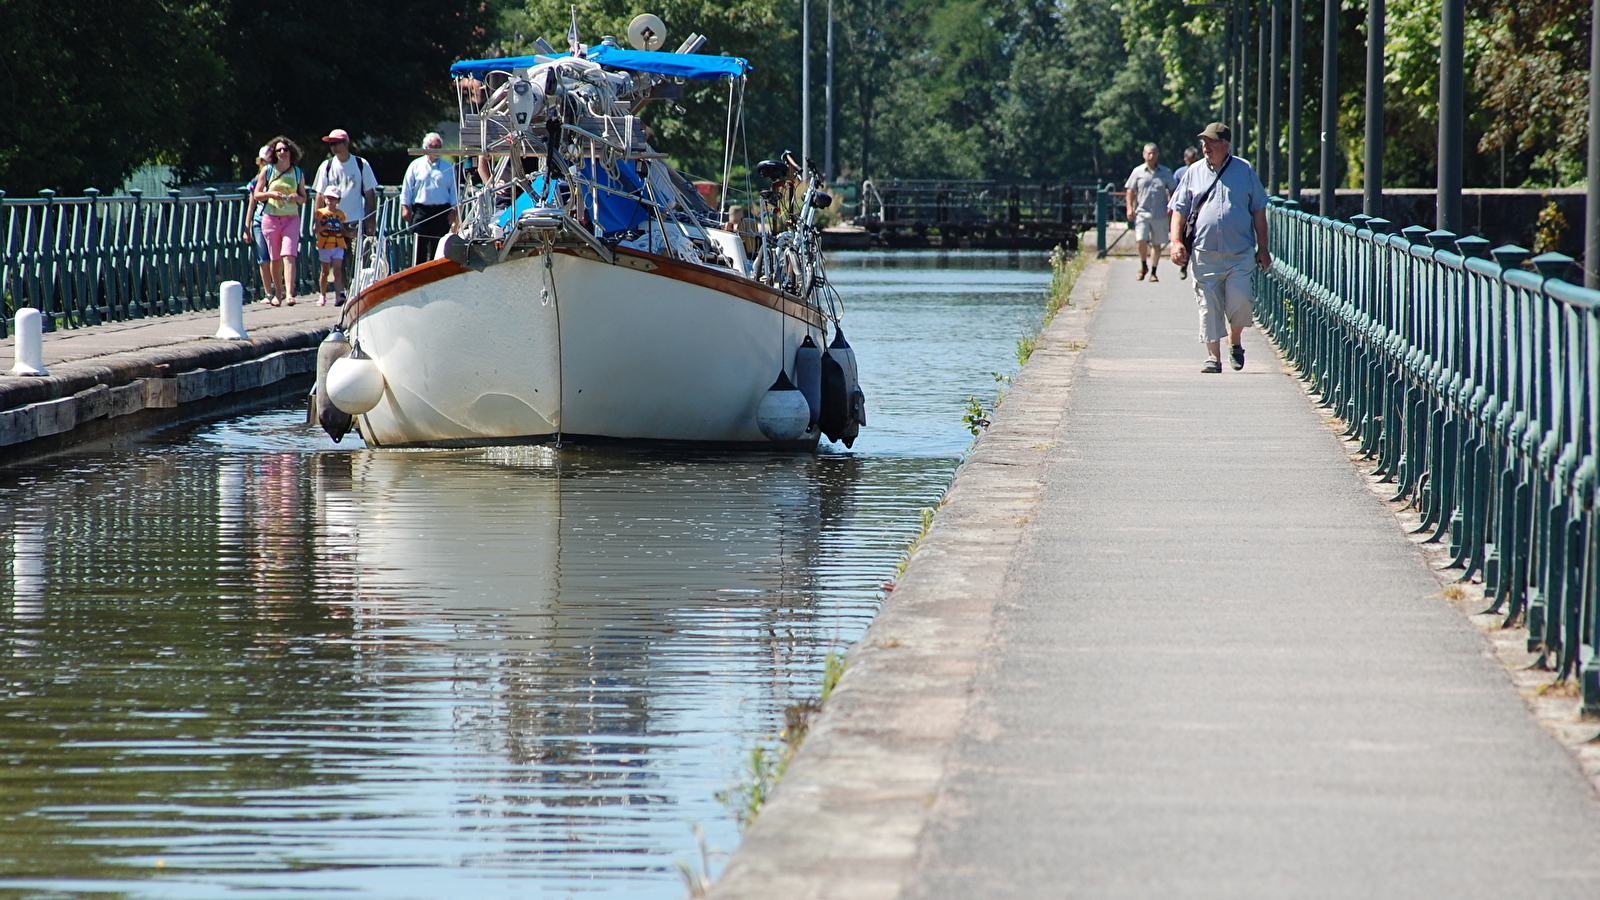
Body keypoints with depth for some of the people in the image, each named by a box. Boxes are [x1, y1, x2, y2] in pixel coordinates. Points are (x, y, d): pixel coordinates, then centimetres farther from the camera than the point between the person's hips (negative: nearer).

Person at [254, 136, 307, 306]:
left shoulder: (298, 173, 8)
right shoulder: (268, 171, 4)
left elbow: (304, 198, 14)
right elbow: (257, 195, 5)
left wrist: (297, 198, -9)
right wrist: (270, 194, -14)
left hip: (291, 218, 0)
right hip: (271, 218, 0)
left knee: (289, 256, -14)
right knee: (275, 258, 7)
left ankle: (289, 293, -23)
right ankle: (278, 292, 21)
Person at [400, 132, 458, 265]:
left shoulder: (449, 168, 11)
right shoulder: (416, 165, 9)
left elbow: (454, 190, 11)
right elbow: (407, 188, 9)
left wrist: (453, 210, 2)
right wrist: (405, 207, 2)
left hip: (441, 211, 1)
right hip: (421, 211, -1)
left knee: (438, 247, 1)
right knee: (420, 246, -7)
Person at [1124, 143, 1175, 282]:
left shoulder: (1166, 173, 7)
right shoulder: (1138, 172, 6)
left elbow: (1171, 192, 13)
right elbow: (1130, 191, 8)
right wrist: (1130, 208, -3)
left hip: (1159, 214, 1)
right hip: (1142, 212, -1)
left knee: (1156, 244, 4)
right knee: (1141, 240, -11)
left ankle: (1153, 272, 12)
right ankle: (1143, 266, 13)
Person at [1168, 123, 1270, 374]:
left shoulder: (1244, 170, 7)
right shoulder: (1194, 173, 10)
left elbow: (1259, 211, 10)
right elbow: (1179, 210, 12)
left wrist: (1263, 249, 6)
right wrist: (1176, 241, -3)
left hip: (1241, 252, -2)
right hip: (1205, 253, 2)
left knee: (1239, 300, -13)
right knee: (1209, 306, -1)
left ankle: (1235, 342, 13)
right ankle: (1213, 356, 5)